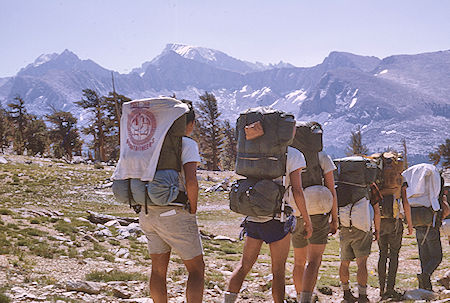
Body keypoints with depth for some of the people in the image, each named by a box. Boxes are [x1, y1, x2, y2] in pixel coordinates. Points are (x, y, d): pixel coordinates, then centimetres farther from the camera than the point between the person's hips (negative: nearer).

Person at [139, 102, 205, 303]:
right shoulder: (187, 144, -9)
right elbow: (191, 181, -22)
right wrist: (193, 210, -8)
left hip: (147, 212, 6)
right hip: (174, 214, -6)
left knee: (158, 269, 15)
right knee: (196, 269, 6)